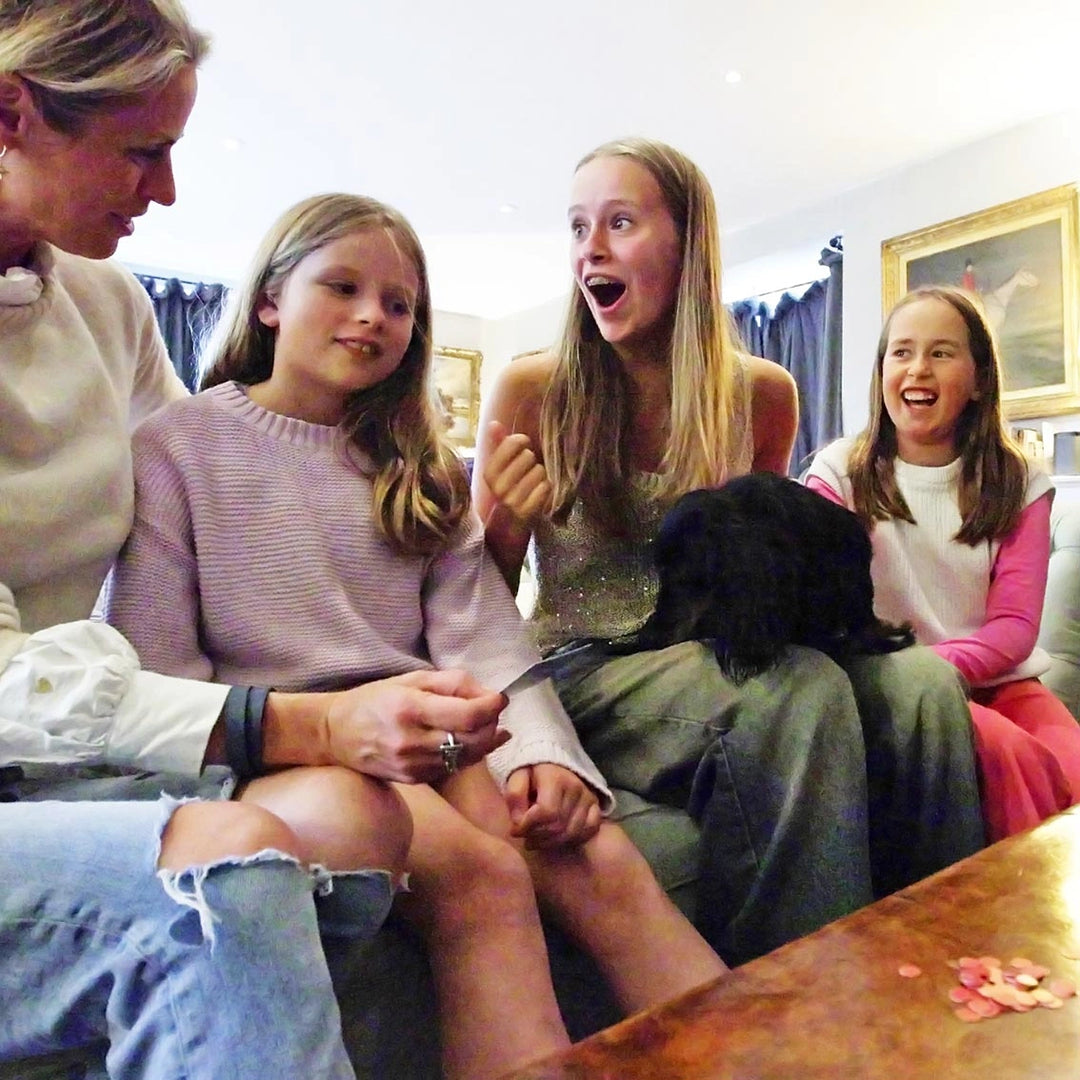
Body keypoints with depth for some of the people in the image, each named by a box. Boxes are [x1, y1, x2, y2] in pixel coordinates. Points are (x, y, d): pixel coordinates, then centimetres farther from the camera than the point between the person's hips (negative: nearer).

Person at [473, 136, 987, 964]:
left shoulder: (763, 394, 5)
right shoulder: (532, 391, -4)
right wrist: (506, 524, -19)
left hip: (721, 657, 4)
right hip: (584, 672, -3)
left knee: (921, 682, -23)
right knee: (802, 693, -31)